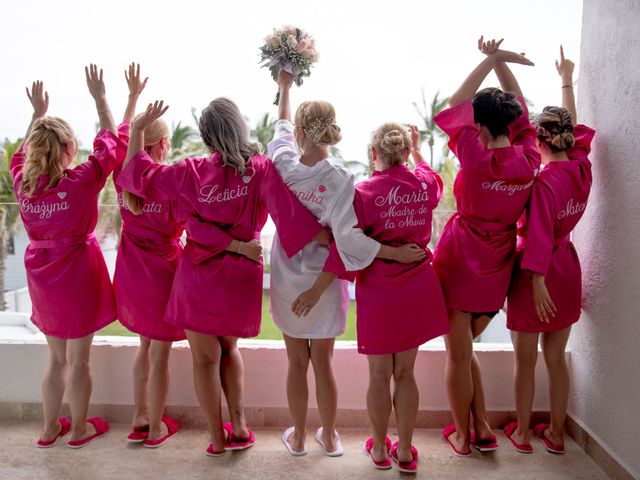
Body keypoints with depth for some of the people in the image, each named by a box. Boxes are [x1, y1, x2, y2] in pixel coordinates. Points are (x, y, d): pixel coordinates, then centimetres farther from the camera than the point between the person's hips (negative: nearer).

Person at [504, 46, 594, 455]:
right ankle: (556, 433, 29)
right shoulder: (582, 168, 0)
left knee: (526, 360, 9)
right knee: (556, 358, 17)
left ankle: (522, 433, 24)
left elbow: (539, 235, -23)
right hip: (568, 270, 7)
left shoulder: (543, 181, -20)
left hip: (538, 272, -6)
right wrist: (567, 81, 26)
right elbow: (576, 128, 16)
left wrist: (537, 281, -21)